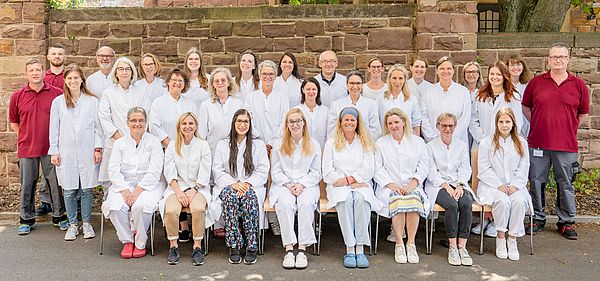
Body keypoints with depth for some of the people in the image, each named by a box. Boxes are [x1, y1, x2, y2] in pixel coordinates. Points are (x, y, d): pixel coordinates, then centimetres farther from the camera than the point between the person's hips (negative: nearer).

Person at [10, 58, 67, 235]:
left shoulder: (57, 94, -3)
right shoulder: (17, 96, 2)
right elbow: (13, 122, 14)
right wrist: (25, 138, 7)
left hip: (51, 148, -1)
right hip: (26, 148, 1)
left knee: (55, 183, 7)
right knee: (27, 185, 9)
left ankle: (59, 217, 21)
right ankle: (26, 220, 23)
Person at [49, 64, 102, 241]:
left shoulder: (93, 101, 4)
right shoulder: (58, 102, 7)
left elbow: (97, 126, 5)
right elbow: (54, 128, 8)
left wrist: (98, 148, -1)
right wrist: (54, 151, 4)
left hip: (88, 152, -1)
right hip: (66, 152, 1)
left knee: (87, 188, 3)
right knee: (69, 190, 4)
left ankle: (87, 223, 18)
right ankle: (72, 225, 17)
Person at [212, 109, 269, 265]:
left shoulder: (258, 144, 14)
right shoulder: (222, 145, 15)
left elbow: (263, 171, 6)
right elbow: (217, 170, 5)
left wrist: (248, 184, -12)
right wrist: (233, 183, -12)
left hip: (252, 186, 0)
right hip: (228, 185, 0)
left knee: (249, 198, -34)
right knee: (230, 197, -34)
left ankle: (252, 246, -32)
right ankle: (233, 247, -31)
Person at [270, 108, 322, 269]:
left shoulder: (314, 145, 12)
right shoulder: (279, 146, 14)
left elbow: (316, 173, 7)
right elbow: (275, 172, 8)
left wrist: (301, 184, -10)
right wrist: (288, 184, -10)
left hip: (307, 184, 0)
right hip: (283, 184, 0)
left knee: (306, 203, -34)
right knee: (285, 203, -34)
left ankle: (302, 249, -33)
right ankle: (289, 249, -34)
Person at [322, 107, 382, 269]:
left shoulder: (365, 143, 17)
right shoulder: (331, 143, 15)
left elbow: (369, 171, 4)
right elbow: (327, 173, 4)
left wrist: (348, 179, -11)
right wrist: (350, 183, -8)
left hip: (361, 184, 1)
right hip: (339, 187, 0)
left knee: (361, 199, -34)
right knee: (345, 200, -34)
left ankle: (360, 249, -34)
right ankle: (350, 249, -34)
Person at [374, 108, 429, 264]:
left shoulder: (417, 142, 15)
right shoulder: (380, 143, 13)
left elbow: (423, 167, 7)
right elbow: (378, 169, 4)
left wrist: (413, 182, -9)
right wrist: (391, 184, -10)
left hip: (412, 185, 1)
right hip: (389, 186, -1)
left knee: (413, 199, -33)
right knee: (397, 200, -33)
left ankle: (411, 243, -24)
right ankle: (399, 244, -24)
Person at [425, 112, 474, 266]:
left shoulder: (462, 145, 16)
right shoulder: (431, 146, 7)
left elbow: (465, 169, 8)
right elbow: (432, 172, -1)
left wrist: (460, 185, -11)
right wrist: (446, 186, -15)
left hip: (459, 184, 3)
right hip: (438, 185, -3)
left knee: (466, 204, -29)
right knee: (451, 205, -32)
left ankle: (462, 246, -24)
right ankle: (452, 247, -24)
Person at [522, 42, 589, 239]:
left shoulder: (578, 85, 3)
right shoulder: (536, 82, 3)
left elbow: (583, 113, 13)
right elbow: (525, 107, 13)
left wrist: (568, 128, 8)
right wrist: (539, 126, 8)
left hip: (566, 145, 0)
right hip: (538, 143, 1)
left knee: (566, 184, 8)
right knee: (536, 182, 8)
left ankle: (566, 222, 23)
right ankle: (537, 219, 23)